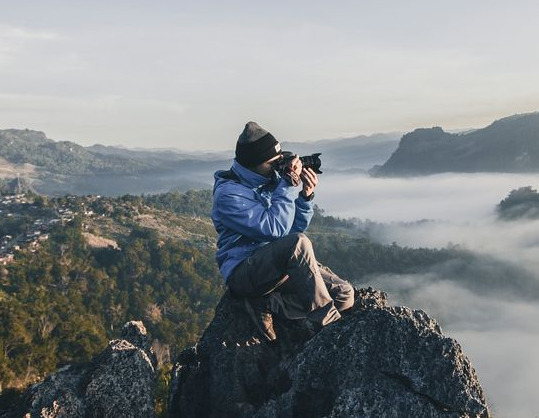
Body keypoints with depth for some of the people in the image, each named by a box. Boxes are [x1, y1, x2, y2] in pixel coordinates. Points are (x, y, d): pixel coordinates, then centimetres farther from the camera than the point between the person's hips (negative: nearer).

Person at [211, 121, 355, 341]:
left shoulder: (271, 179, 7)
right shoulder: (228, 193, -15)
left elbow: (296, 227, 10)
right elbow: (275, 228, -24)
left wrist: (306, 196, -7)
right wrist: (289, 185, -19)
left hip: (283, 263, 8)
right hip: (244, 271, -8)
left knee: (344, 294, -8)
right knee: (298, 243, -36)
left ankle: (266, 304, -10)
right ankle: (325, 323, -24)